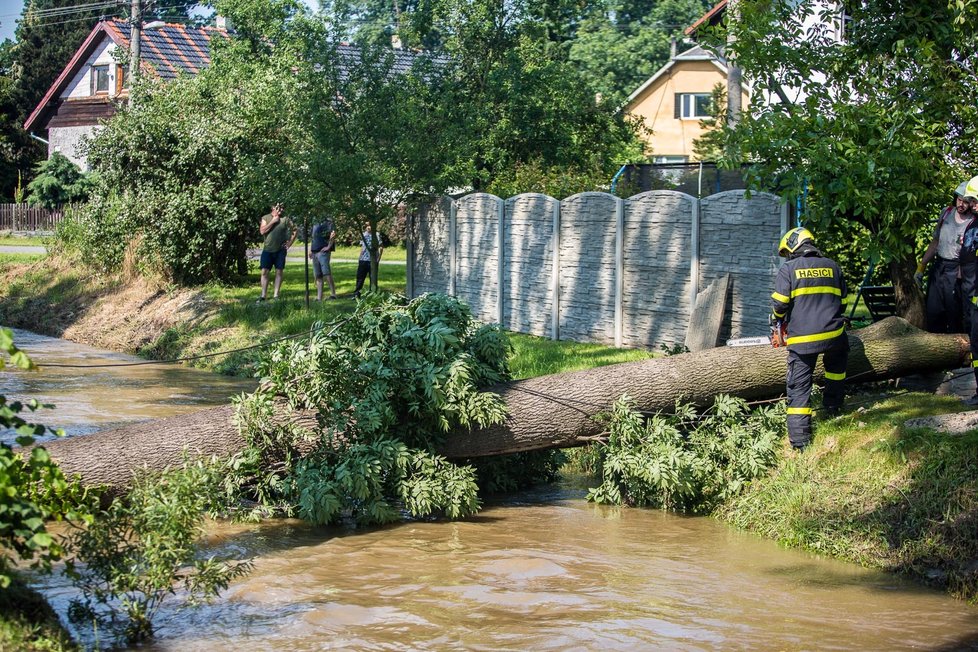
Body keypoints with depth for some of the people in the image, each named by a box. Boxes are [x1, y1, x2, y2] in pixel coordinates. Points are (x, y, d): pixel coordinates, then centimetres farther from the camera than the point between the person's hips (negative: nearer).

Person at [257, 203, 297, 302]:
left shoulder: (285, 219, 1)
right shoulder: (265, 218, 2)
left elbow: (295, 230, 8)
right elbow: (262, 231, -10)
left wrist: (289, 243, 3)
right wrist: (273, 221, -12)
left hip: (280, 250, 0)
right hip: (267, 249, 0)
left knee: (279, 272, 1)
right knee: (264, 272, -2)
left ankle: (276, 295, 5)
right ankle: (263, 295, 2)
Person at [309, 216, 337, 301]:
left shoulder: (328, 223, -1)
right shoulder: (315, 225, 22)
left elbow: (333, 234, -17)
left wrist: (329, 246, -17)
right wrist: (310, 250, 19)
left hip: (323, 252, -7)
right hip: (315, 253, 8)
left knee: (327, 273, -13)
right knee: (318, 276, 6)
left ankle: (333, 294, -10)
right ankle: (319, 297, 8)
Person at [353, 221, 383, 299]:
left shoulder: (376, 235, -3)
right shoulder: (363, 235, 10)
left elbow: (381, 247, -1)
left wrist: (378, 258, -8)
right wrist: (359, 259, 14)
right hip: (363, 260, 4)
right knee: (360, 277, 5)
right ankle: (356, 293, 10)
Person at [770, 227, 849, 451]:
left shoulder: (788, 269, 3)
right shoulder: (832, 267, 14)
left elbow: (779, 303, -4)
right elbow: (842, 301, 21)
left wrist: (776, 323, 16)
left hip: (801, 339, -3)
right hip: (832, 333, 3)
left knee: (799, 389, 1)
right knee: (837, 364, 36)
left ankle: (799, 441, -4)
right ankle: (833, 405, 35)